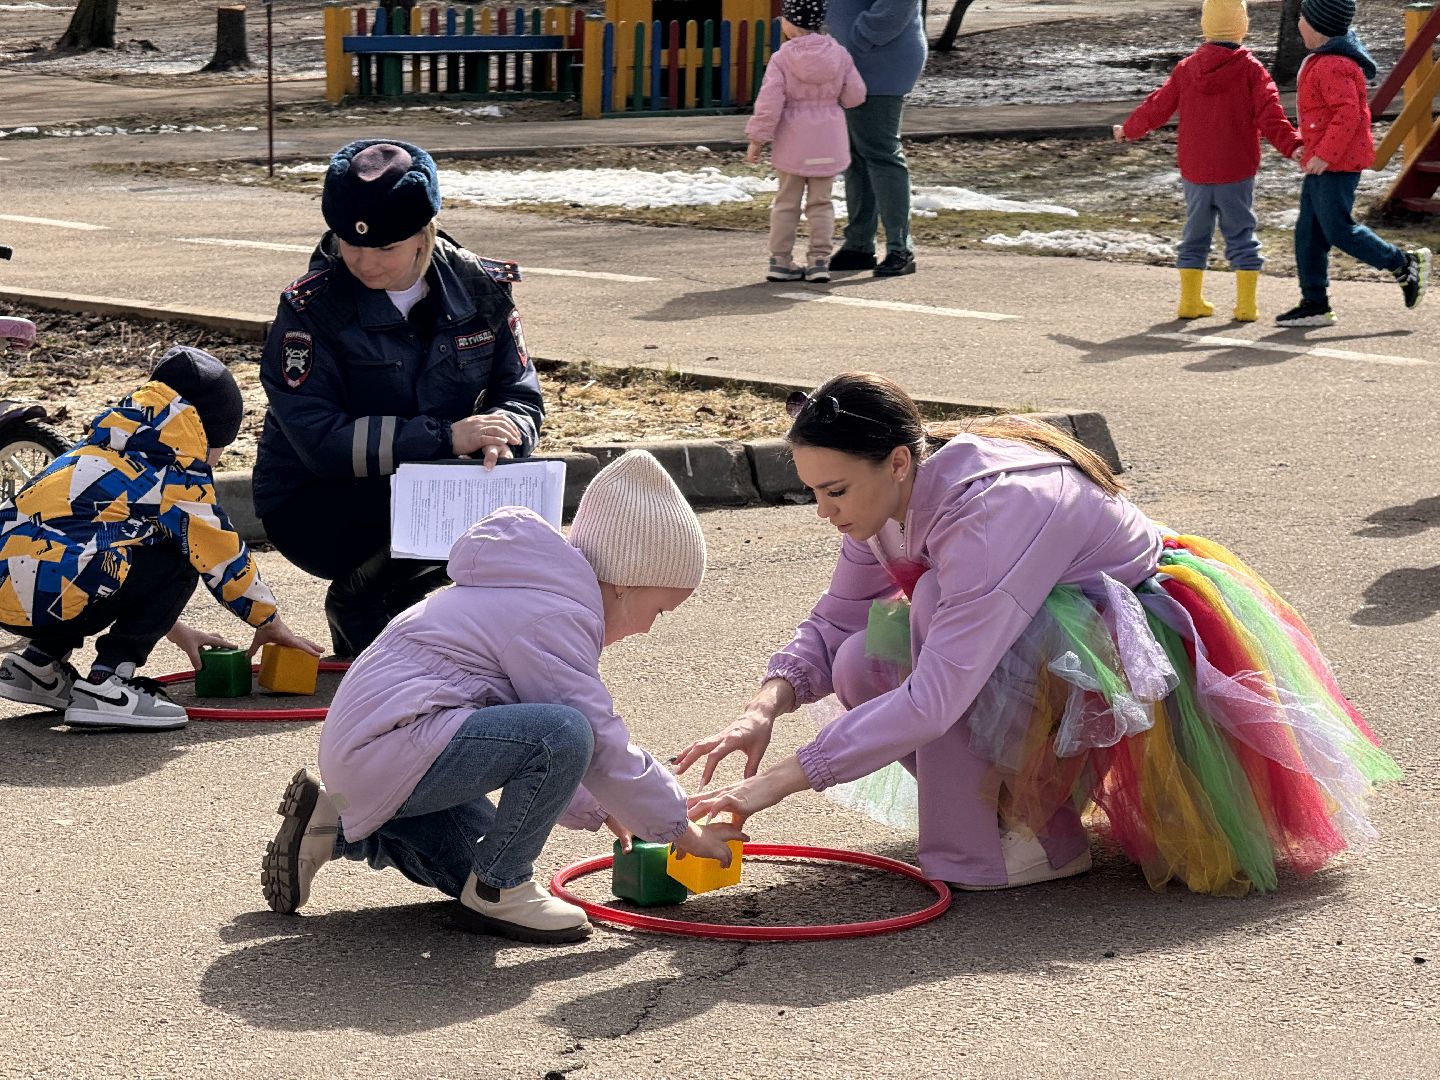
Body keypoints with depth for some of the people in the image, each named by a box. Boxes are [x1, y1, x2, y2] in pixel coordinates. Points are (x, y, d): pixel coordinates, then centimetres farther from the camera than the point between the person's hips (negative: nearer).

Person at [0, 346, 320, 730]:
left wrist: (178, 632, 47)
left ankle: (37, 661, 21)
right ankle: (106, 686, -7)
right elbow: (225, 557, 11)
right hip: (47, 596, -9)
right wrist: (272, 624, 28)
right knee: (176, 563, 3)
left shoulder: (104, 453, 28)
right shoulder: (178, 479, 1)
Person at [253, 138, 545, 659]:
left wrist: (497, 436, -27)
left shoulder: (479, 288, -4)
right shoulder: (311, 308, -17)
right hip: (313, 506, -5)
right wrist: (446, 437, -32)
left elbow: (520, 396, -1)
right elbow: (321, 441, -25)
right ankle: (353, 604, -1)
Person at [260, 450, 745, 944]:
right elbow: (603, 747, -12)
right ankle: (497, 893, -9)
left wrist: (596, 809, 26)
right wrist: (684, 832, -1)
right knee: (563, 735, -27)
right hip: (387, 749, -12)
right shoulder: (556, 617, -15)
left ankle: (341, 828, 20)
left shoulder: (537, 591, 18)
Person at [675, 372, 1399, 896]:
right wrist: (764, 709, -23)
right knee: (862, 667, -13)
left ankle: (1035, 837, -19)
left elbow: (934, 699, -41)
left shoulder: (994, 508, -35)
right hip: (1052, 638, 8)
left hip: (1144, 641, -8)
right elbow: (832, 624, -2)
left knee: (936, 602, -31)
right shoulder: (890, 499, -10)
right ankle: (1032, 799, 3)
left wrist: (780, 782, -42)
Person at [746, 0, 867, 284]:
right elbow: (854, 96, 0)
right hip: (828, 141, 2)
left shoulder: (782, 59, -12)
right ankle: (819, 260, 5)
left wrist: (757, 138, -7)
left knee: (787, 201, 9)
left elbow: (769, 103, -15)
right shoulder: (839, 55, -3)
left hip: (793, 141, -2)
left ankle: (780, 260, 9)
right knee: (820, 202, 10)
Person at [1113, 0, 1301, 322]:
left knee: (1196, 235, 14)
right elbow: (1269, 115, -19)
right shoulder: (1250, 70, -9)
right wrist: (1292, 146, -23)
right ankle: (1246, 305, -1)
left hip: (1195, 174, 3)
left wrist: (1128, 129, 24)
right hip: (1237, 174, -3)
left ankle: (1191, 301, 15)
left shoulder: (1186, 69, 1)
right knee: (1241, 235, 4)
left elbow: (1157, 108, 9)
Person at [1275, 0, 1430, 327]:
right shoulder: (1325, 60, 15)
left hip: (1336, 164, -11)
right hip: (1322, 164, 11)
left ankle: (1406, 265, 5)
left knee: (1339, 230, -8)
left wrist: (1324, 154, -25)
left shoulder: (1333, 66, -19)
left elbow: (1349, 113, -26)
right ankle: (1314, 305, 11)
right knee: (1308, 235, 9)